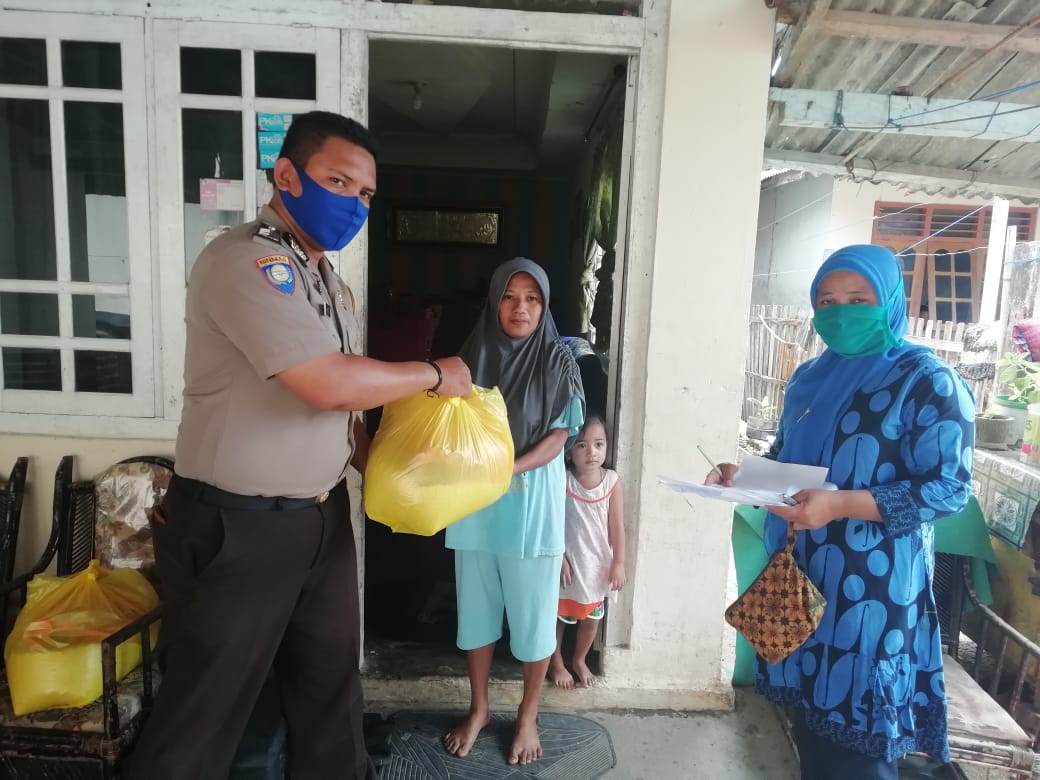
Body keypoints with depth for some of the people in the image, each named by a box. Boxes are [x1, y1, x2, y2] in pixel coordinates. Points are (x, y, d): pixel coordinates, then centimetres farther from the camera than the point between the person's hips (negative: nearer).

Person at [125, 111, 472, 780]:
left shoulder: (331, 281, 10)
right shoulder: (245, 260, -19)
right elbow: (331, 385, -27)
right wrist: (436, 374, -14)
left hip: (323, 516, 8)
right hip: (235, 527, -8)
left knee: (333, 681, 22)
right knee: (206, 710, 11)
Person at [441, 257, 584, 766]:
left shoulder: (558, 362, -4)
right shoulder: (473, 355, 3)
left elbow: (558, 437, -8)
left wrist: (510, 469, -23)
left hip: (533, 501, -2)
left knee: (532, 613, 7)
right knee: (476, 607, 13)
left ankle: (528, 716, 29)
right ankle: (478, 709, 33)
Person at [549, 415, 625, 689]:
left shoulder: (612, 481, -10)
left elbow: (616, 525, -5)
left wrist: (618, 563, -4)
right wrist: (559, 558, -12)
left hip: (597, 563, 2)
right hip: (568, 561, -2)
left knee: (592, 616, 17)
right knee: (559, 614, 13)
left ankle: (579, 660, 40)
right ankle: (556, 663, 35)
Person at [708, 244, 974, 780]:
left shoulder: (928, 382, -10)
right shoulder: (810, 378, 10)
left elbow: (949, 487, -15)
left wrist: (840, 504, -26)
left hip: (874, 587, -6)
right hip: (802, 576, 6)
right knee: (809, 709, 19)